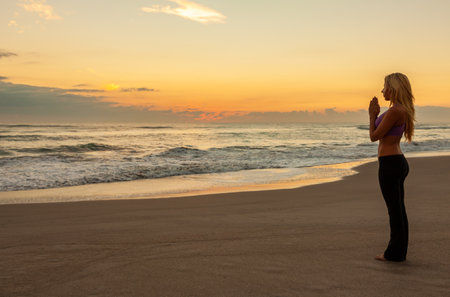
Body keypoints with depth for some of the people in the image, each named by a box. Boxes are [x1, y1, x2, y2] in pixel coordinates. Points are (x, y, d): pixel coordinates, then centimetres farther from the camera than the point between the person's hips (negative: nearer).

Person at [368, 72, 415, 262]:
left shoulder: (394, 111, -18)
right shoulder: (402, 111, 14)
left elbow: (374, 136, -13)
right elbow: (380, 134, 20)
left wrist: (372, 115, -1)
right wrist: (375, 115, 14)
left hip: (389, 164, -10)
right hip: (399, 162, 10)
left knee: (394, 210, -2)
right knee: (398, 209, 13)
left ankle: (395, 253, 7)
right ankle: (399, 251, 21)